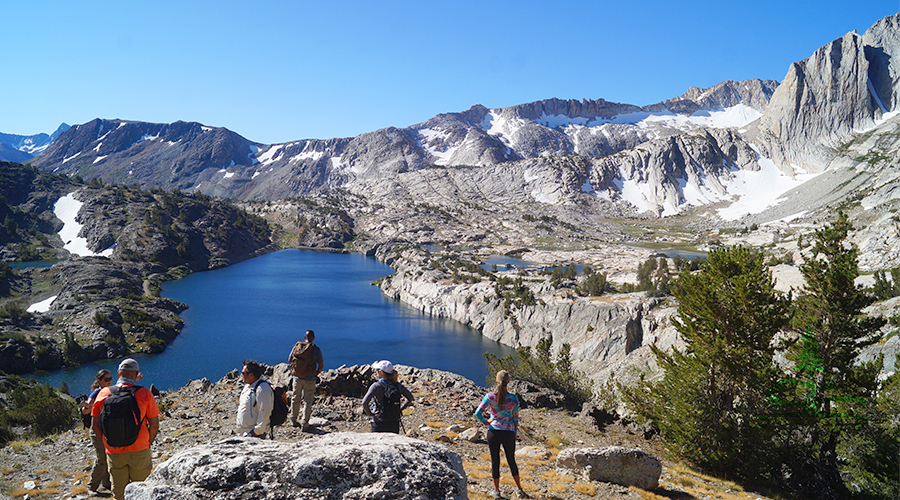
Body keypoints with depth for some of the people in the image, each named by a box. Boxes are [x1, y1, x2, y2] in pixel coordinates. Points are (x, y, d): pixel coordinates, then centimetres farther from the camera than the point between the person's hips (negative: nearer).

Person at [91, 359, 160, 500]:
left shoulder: (103, 393, -1)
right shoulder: (144, 393, -9)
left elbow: (95, 426, 2)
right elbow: (154, 425, -6)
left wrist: (108, 443, 14)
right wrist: (148, 443, 10)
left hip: (113, 453, 3)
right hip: (139, 451, -2)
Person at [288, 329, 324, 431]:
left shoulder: (296, 346, -4)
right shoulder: (316, 349, -13)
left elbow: (289, 360, 7)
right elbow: (321, 365, -7)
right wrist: (316, 373, 13)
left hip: (297, 377, 3)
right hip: (309, 379, -3)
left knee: (296, 398, 20)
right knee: (307, 401, 6)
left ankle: (293, 419, 33)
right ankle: (305, 424, 9)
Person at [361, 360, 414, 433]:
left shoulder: (377, 386, -15)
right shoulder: (397, 385, 0)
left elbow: (365, 402, -26)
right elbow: (411, 398, 7)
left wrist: (369, 413, -10)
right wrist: (400, 409, 10)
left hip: (379, 424, -4)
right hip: (395, 424, 4)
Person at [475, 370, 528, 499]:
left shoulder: (490, 396, -10)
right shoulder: (513, 399, -8)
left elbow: (478, 413, -11)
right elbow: (515, 418, 1)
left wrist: (486, 422, 5)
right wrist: (515, 433, 14)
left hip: (493, 432, -1)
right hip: (509, 433, 1)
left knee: (495, 461, 12)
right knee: (511, 460, 18)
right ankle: (519, 490, 24)